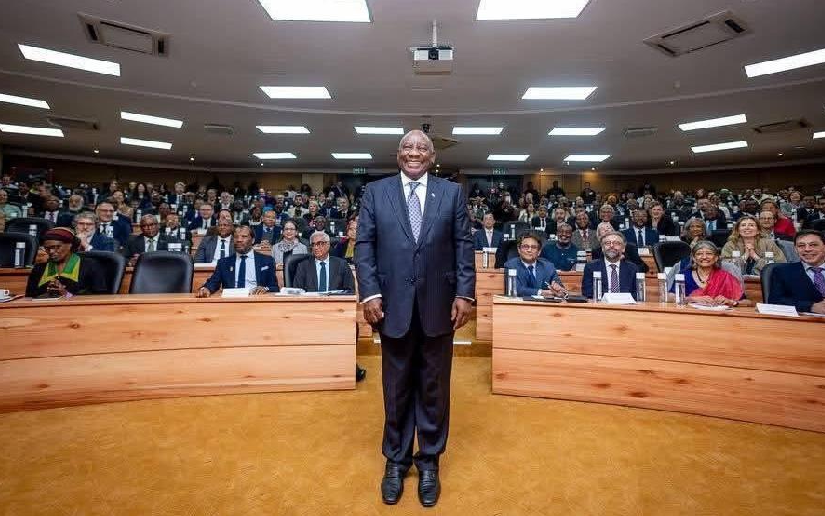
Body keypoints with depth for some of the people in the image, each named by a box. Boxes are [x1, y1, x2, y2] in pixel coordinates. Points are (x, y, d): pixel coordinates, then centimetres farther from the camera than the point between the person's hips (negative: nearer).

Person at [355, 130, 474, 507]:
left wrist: (465, 294, -6)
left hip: (439, 305, 1)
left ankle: (429, 461, 31)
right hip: (393, 304, 0)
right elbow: (364, 245, 0)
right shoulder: (375, 192, 5)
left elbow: (464, 245, 2)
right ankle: (396, 460, 32)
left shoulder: (452, 193, 5)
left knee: (434, 387, 13)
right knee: (397, 387, 13)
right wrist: (370, 293, -10)